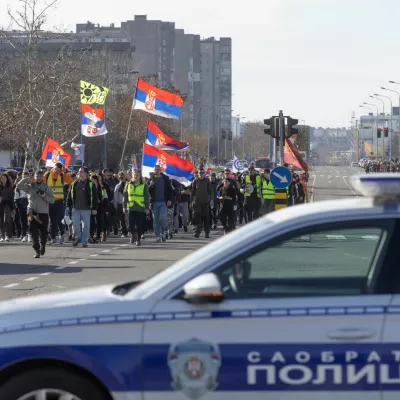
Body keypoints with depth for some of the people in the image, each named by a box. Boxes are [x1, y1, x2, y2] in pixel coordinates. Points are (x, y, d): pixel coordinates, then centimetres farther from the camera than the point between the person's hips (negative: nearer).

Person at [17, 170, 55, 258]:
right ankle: (37, 250, -4)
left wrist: (44, 196, -15)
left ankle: (42, 245, 34)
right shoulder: (29, 186, 7)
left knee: (44, 232, 5)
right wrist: (26, 179, -10)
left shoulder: (47, 188, 6)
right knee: (34, 232, -7)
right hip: (33, 213, 0)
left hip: (43, 213, 0)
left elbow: (52, 200, 1)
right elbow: (18, 186, -4)